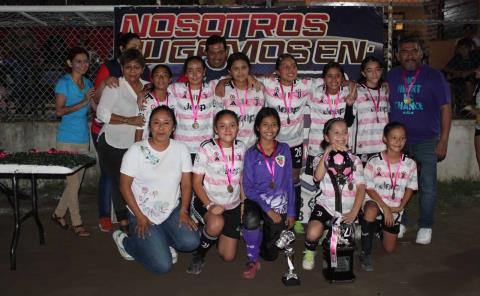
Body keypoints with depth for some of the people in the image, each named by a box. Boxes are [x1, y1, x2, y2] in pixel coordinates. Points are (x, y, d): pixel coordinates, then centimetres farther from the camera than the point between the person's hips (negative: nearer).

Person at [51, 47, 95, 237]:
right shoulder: (64, 83, -8)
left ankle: (58, 214, 30)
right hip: (67, 139, -6)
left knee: (76, 181, 12)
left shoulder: (87, 83, 11)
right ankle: (76, 223, 11)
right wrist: (83, 103, -20)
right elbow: (59, 111, -16)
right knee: (73, 182, -1)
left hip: (83, 139, 6)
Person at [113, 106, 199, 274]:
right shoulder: (136, 150, -11)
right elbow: (125, 186, -9)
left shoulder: (181, 149, -3)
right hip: (143, 213, -3)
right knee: (162, 266, -12)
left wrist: (184, 211, -12)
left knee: (190, 242, -23)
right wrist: (139, 216, -14)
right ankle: (126, 241, 15)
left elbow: (186, 183, 0)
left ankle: (161, 242, 11)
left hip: (172, 211, 3)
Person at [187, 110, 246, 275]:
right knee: (217, 223, -38)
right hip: (207, 202, -3)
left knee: (228, 256, 2)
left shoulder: (241, 148, -1)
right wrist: (209, 205, -24)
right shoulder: (207, 148, -14)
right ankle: (199, 254, -7)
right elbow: (196, 182, -12)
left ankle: (216, 235, 35)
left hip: (233, 206, 4)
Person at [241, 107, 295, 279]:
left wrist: (291, 212, 1)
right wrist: (268, 210, -17)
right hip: (257, 201, -2)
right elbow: (248, 187, -9)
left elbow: (289, 183, 3)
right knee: (251, 219, -38)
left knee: (270, 255, 8)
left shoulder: (284, 150, 1)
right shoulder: (251, 154, -5)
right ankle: (253, 261, -15)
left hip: (279, 205, 2)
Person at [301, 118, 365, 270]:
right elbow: (318, 177, -18)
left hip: (348, 209, 2)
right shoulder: (321, 158, 5)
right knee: (313, 233, -29)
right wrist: (327, 152, -23)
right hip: (326, 206, -2)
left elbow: (361, 186, -1)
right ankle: (310, 251, 6)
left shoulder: (354, 160, 9)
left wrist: (354, 212, -14)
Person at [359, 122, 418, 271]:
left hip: (395, 208, 3)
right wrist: (385, 208, -18)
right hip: (374, 200, -3)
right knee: (370, 211, -41)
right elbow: (369, 188, -12)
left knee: (389, 248, 7)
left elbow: (410, 187, 5)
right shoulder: (374, 161, -15)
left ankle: (381, 228, 42)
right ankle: (366, 253, -23)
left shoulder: (410, 164, -7)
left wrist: (401, 206, -8)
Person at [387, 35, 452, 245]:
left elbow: (446, 108, -5)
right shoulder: (391, 76, 4)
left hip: (427, 141, -2)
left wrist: (443, 141, -10)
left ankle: (425, 226, 17)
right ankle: (399, 222, 26)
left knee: (427, 186, 1)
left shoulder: (434, 76, -4)